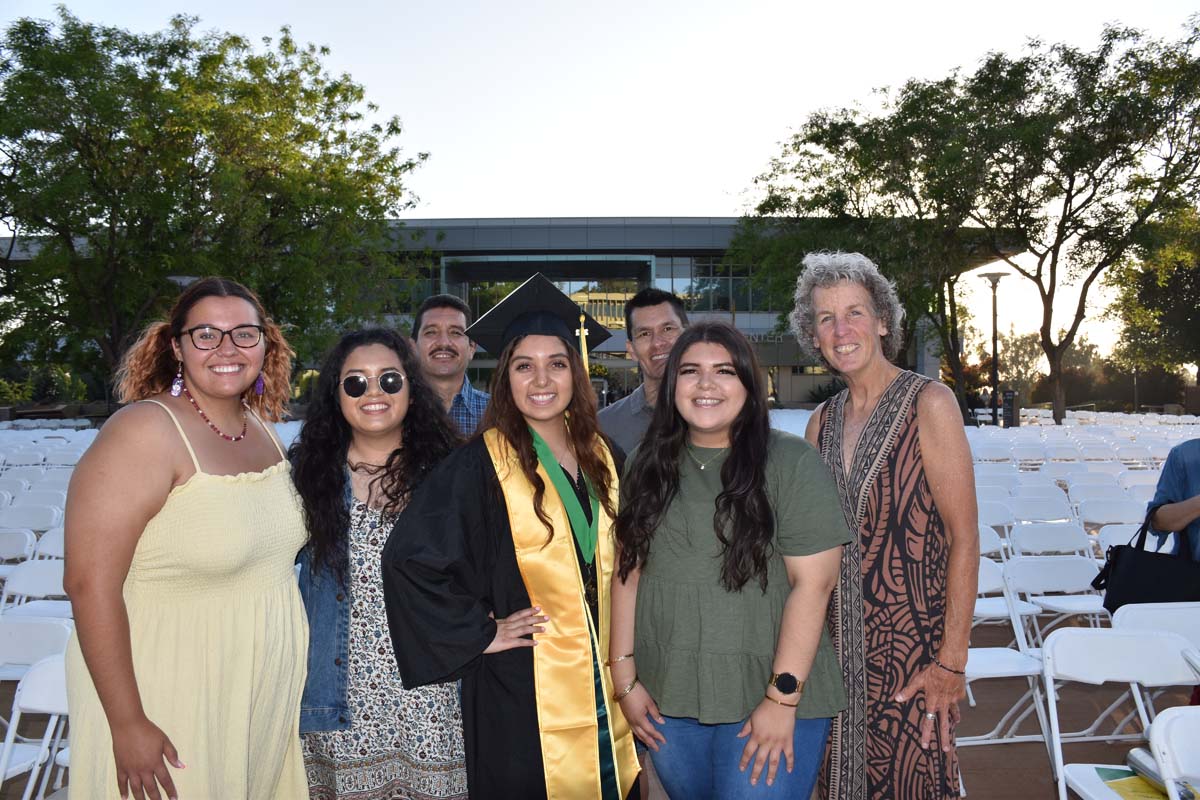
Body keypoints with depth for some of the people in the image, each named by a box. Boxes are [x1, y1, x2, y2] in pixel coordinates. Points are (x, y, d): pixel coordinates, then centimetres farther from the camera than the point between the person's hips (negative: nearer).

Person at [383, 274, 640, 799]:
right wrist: (478, 634, -13)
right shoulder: (481, 464, -12)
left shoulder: (601, 457, 5)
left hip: (603, 677, 5)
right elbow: (408, 557, -17)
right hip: (521, 691, -5)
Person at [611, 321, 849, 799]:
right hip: (665, 699, 4)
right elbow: (627, 572, 5)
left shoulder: (791, 462, -10)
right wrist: (625, 679, 2)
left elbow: (812, 582, -12)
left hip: (771, 698, -4)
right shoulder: (648, 465, 4)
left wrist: (782, 698, -14)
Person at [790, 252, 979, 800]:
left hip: (913, 641, -5)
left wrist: (951, 660, -15)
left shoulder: (928, 404, -9)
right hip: (840, 644, 5)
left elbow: (964, 538, -12)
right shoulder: (823, 420, 7)